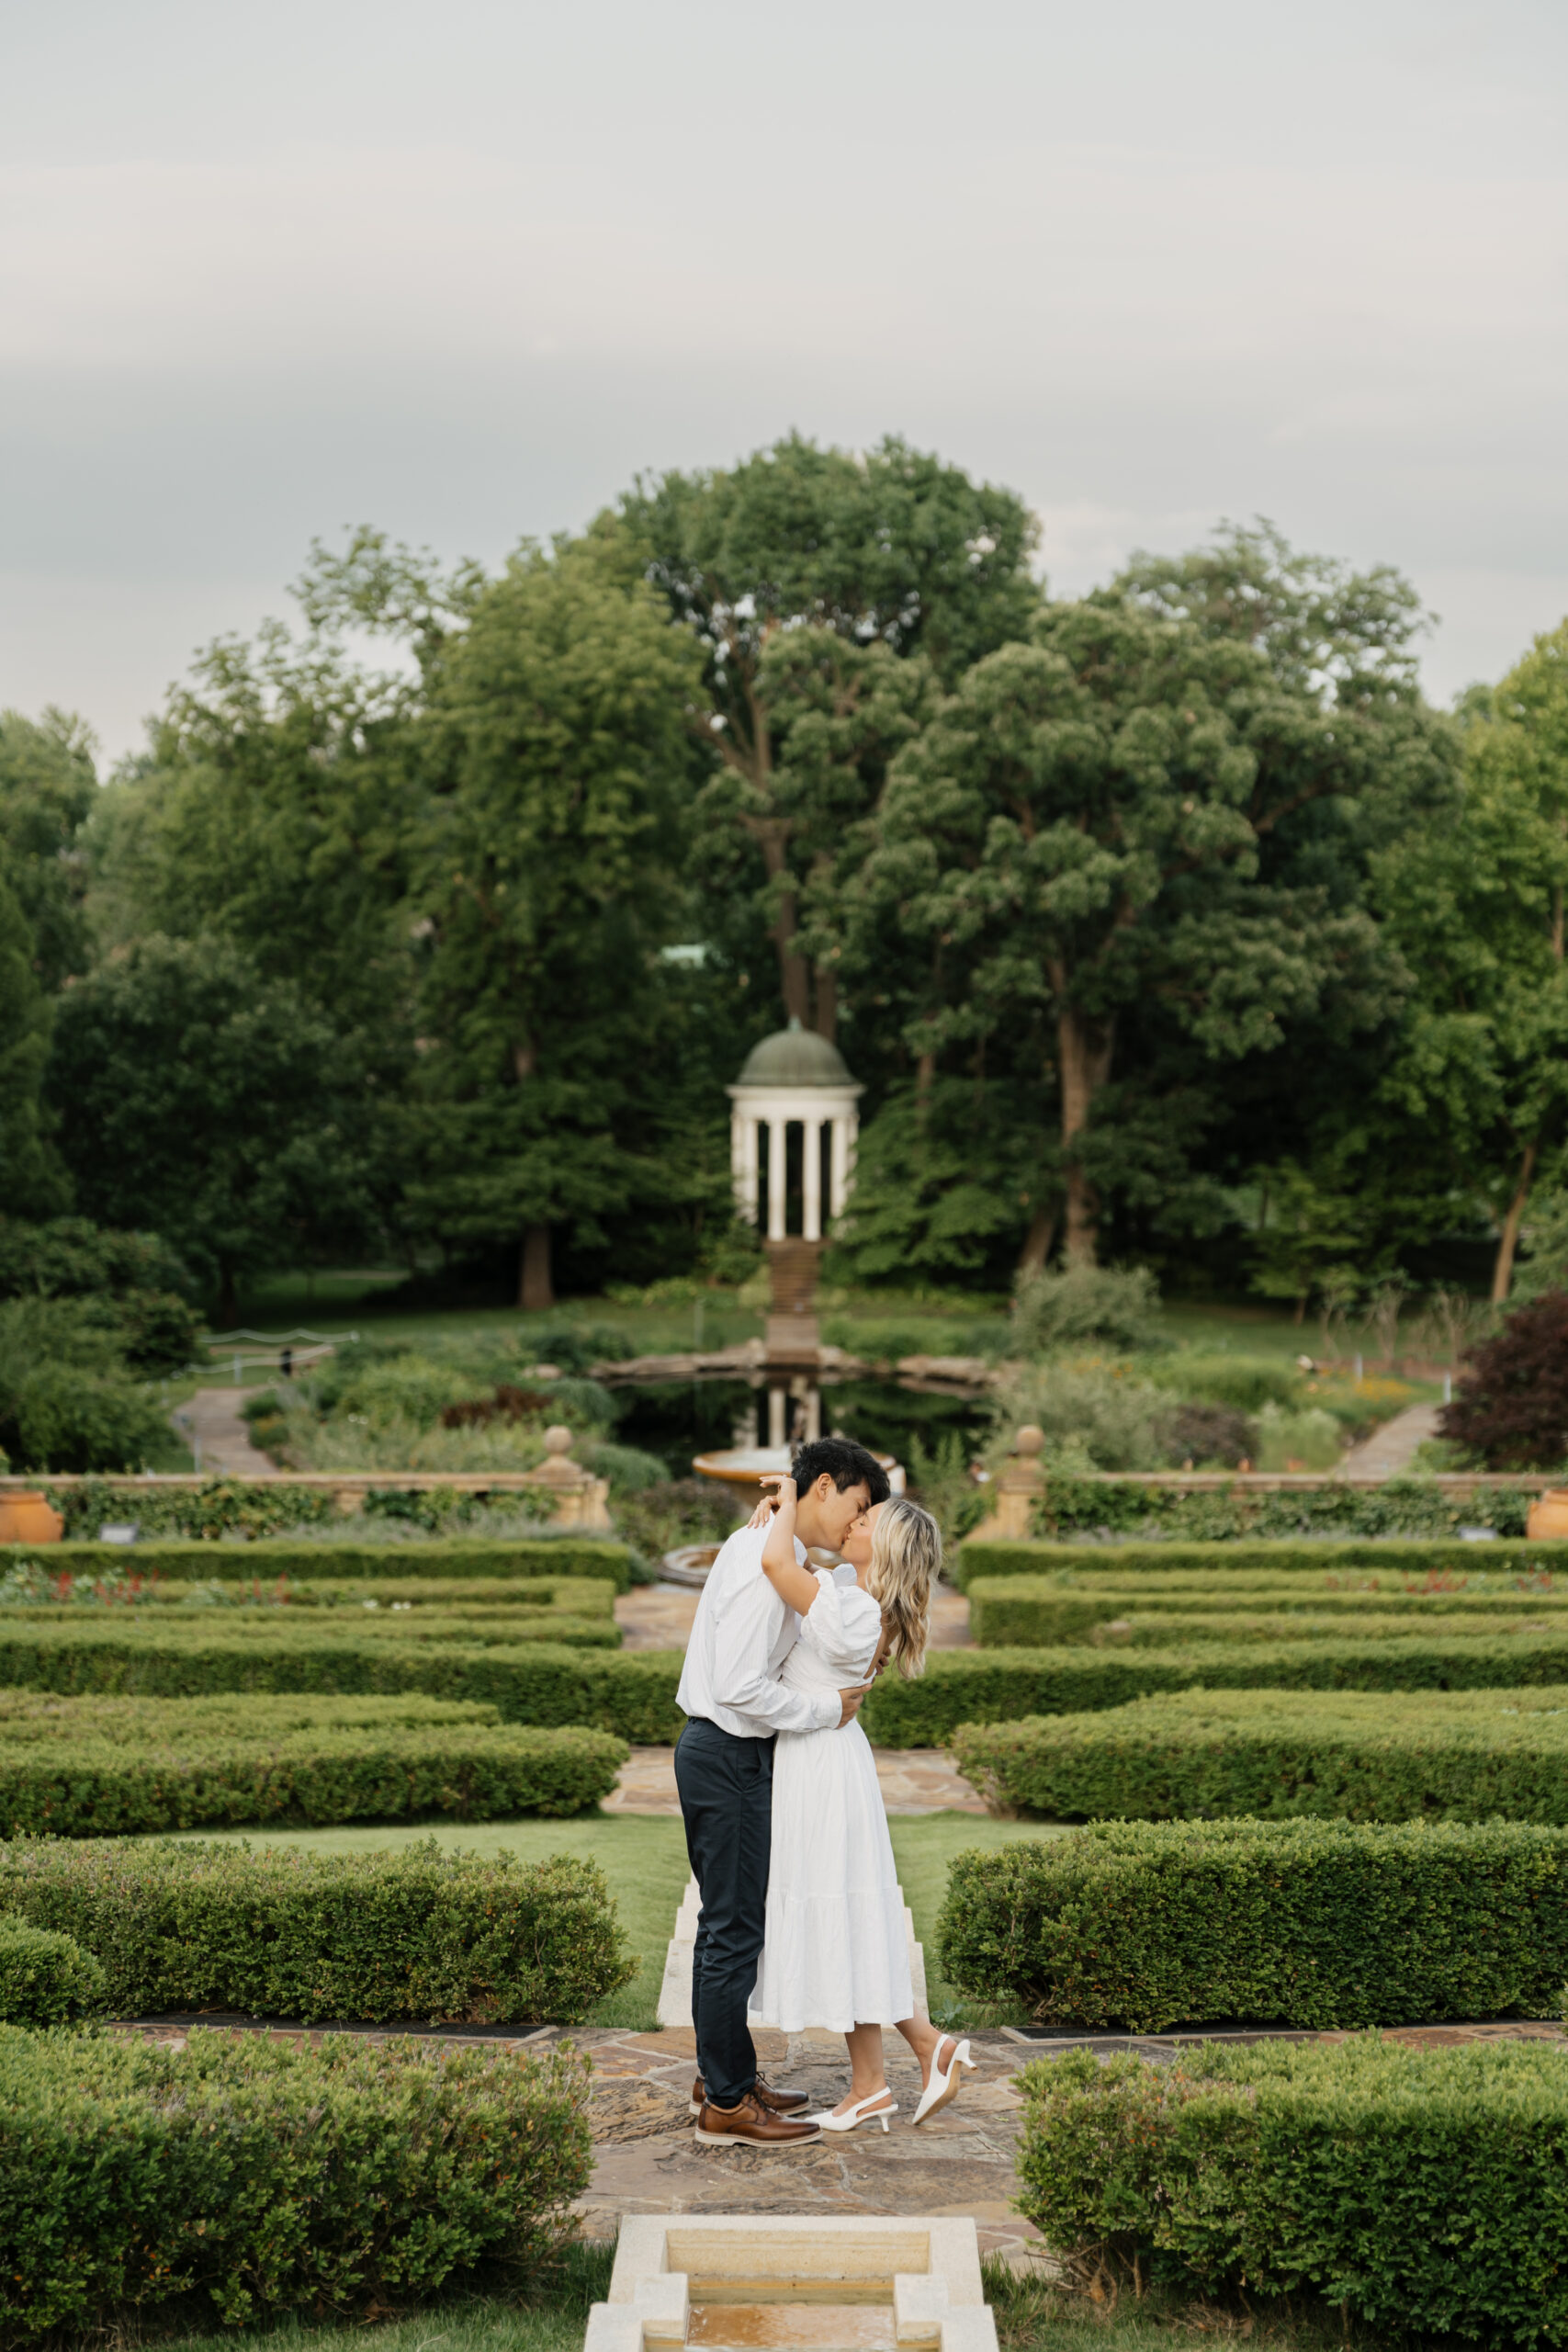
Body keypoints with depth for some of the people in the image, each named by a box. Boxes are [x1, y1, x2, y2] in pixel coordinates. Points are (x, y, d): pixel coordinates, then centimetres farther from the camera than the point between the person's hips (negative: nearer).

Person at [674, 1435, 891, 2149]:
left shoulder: (761, 1546, 12)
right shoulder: (766, 1565, -21)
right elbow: (740, 1687, -26)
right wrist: (826, 1709, -14)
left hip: (721, 1750, 11)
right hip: (729, 1758, -11)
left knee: (724, 1923, 17)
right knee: (735, 1929, -4)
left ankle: (720, 2077, 27)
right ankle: (727, 2103, 3)